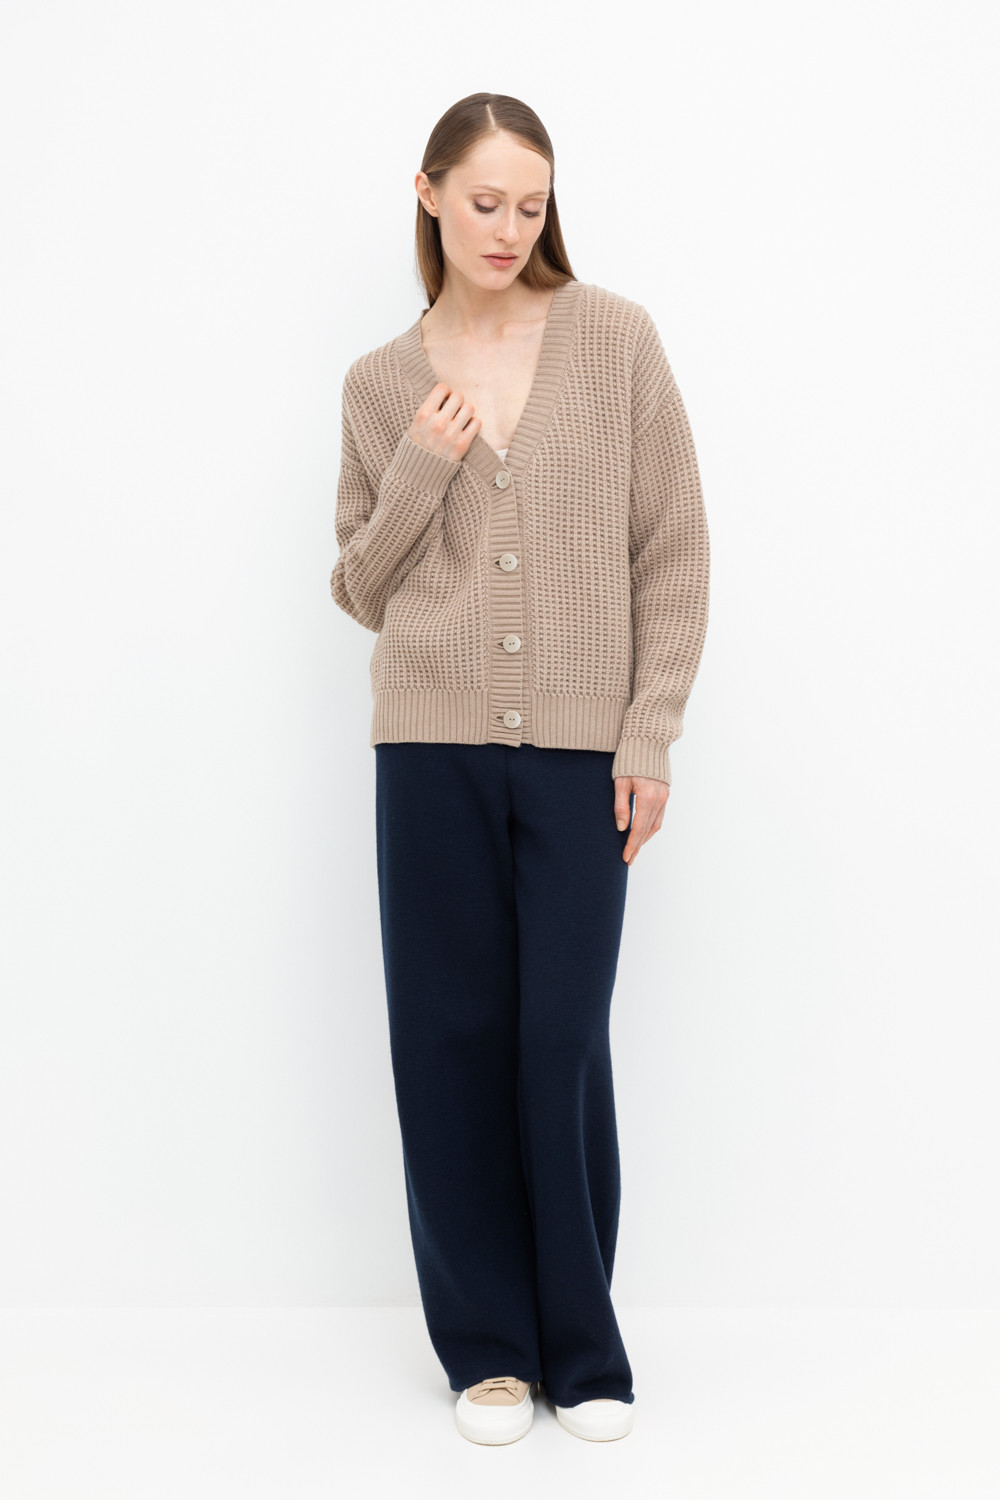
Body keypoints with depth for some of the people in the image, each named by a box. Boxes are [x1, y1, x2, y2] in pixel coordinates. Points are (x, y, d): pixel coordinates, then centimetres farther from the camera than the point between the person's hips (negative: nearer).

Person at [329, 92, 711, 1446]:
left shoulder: (615, 340, 3)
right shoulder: (381, 384, 9)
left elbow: (673, 549, 3)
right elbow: (361, 589, 12)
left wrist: (650, 731, -3)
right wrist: (419, 471, -4)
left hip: (581, 751, -1)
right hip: (433, 748, 2)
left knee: (567, 1045, 0)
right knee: (451, 1042, 4)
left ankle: (582, 1347, 17)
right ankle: (488, 1344, 19)